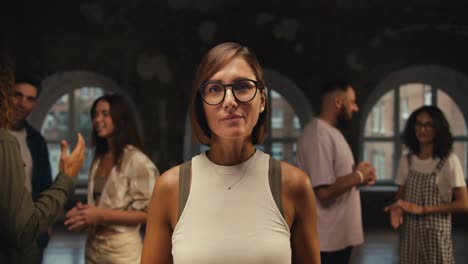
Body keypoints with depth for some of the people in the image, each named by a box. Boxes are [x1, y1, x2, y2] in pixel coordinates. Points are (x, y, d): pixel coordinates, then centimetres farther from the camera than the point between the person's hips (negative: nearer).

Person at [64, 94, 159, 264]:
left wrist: (102, 215, -20)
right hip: (93, 247, 7)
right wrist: (83, 214, -3)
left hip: (122, 249, -6)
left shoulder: (137, 160, -13)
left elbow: (146, 213, -15)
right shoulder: (98, 160, 9)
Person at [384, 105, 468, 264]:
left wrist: (423, 209, -16)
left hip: (436, 234, -4)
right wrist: (397, 207, -10)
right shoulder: (406, 161, 4)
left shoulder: (449, 161, -10)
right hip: (409, 234, 4)